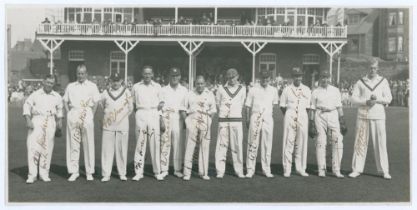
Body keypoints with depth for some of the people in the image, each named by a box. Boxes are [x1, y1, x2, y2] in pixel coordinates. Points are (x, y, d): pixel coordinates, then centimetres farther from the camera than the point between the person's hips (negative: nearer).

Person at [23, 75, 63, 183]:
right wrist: (28, 120, -9)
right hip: (36, 121, -2)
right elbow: (27, 106, 1)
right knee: (33, 148, -8)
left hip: (50, 123, 2)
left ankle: (44, 174, 13)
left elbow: (59, 109, 22)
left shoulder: (57, 97, 10)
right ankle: (32, 175, -3)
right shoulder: (35, 94, 1)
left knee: (47, 149, 3)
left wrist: (60, 121, 15)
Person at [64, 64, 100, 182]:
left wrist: (91, 115, -2)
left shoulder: (92, 86, 10)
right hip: (73, 116, 2)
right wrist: (69, 113, 5)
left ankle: (89, 172, 5)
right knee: (73, 144, 2)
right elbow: (65, 101, 17)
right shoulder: (70, 86, 16)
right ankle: (74, 172, 8)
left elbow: (96, 103, 6)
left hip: (87, 116, -2)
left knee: (88, 144, -2)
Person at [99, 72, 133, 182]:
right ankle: (106, 174, 4)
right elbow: (102, 105, 18)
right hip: (108, 125, 1)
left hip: (122, 125, -1)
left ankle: (122, 173, 12)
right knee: (107, 149, -1)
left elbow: (130, 108, 8)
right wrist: (108, 114, 12)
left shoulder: (126, 92, 3)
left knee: (122, 149, 2)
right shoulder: (105, 93, 6)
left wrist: (123, 117, 8)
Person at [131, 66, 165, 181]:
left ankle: (157, 172, 6)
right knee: (140, 143, -2)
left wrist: (160, 117, 9)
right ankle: (138, 172, 4)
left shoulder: (157, 87, 10)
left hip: (154, 115, 0)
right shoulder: (136, 87, 8)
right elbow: (133, 103, 16)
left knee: (155, 143, -1)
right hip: (141, 115, 0)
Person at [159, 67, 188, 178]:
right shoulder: (163, 90, 10)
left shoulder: (184, 90, 13)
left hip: (179, 119, 1)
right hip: (166, 119, -1)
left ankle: (178, 169, 9)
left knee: (179, 145, 0)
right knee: (164, 144, -5)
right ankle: (164, 170, 2)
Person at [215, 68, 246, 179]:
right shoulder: (221, 89, 7)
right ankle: (220, 171, 2)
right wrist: (223, 111, 6)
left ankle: (239, 171, 7)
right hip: (223, 120, 0)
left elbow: (242, 104, 16)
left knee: (237, 145, 0)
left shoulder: (242, 89, 9)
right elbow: (217, 103, 15)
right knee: (221, 145, -3)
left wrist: (234, 111, 10)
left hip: (236, 120, 0)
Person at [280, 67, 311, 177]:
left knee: (301, 143, 4)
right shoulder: (287, 90, 4)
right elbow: (282, 106, 9)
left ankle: (300, 168, 14)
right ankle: (287, 169, 1)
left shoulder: (306, 90, 9)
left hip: (303, 117, 2)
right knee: (288, 142, -4)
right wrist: (288, 116, 9)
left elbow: (308, 106, 12)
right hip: (290, 117, -2)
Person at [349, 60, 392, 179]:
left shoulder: (383, 81, 8)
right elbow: (354, 99, 1)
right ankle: (357, 169, 5)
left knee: (381, 143, -1)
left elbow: (388, 98, 2)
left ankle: (384, 171, 7)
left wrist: (377, 99, -16)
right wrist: (366, 102, -16)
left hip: (378, 116, 0)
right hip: (363, 116, 0)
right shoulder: (360, 82, 8)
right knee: (360, 142, 0)